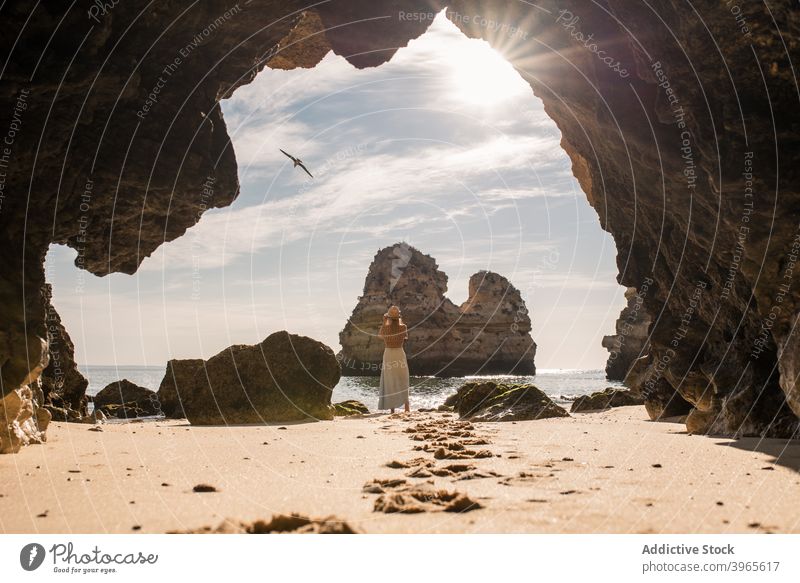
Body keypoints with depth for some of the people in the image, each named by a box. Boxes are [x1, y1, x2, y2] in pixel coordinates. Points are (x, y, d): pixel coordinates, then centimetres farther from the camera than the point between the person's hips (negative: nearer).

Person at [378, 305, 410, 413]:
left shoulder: (385, 327, -7)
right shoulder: (403, 327, -5)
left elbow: (379, 335, 15)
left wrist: (384, 322, 17)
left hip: (388, 354, 0)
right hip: (400, 353, 1)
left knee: (390, 381, 6)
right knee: (403, 381, 10)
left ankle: (392, 408, 5)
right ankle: (406, 406, 2)